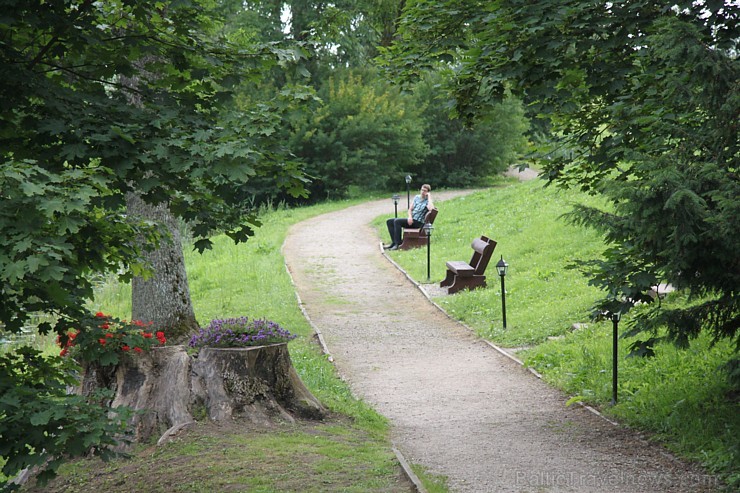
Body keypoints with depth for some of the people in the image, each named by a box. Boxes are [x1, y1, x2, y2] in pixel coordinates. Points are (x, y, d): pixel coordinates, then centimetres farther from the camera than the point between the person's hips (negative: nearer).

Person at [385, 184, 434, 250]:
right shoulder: (417, 197, 15)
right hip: (410, 219, 8)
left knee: (397, 221, -27)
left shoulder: (428, 201, -6)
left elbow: (430, 209, -30)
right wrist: (410, 217, -7)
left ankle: (397, 243, -25)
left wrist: (429, 197, -19)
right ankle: (394, 242, -10)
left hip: (418, 222, -8)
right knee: (389, 221, -2)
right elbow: (410, 209, 14)